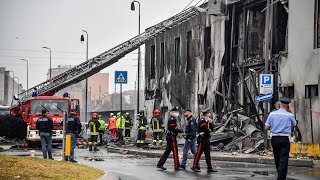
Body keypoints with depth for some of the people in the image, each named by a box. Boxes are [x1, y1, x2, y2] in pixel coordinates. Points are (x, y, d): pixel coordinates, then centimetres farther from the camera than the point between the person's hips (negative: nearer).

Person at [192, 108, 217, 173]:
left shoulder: (207, 121, 16)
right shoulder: (202, 121, -13)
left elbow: (211, 129, 10)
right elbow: (205, 130, -21)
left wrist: (211, 123, -3)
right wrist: (209, 130, -2)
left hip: (207, 139, 9)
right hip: (202, 139, -9)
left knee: (208, 154, 4)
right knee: (199, 153, -2)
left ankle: (209, 168, 2)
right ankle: (194, 167, 7)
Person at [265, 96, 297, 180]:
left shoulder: (272, 114, -2)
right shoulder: (290, 115, -5)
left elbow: (266, 128, -1)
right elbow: (294, 124, 16)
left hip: (274, 138, 3)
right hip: (285, 139, -3)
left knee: (277, 159, 17)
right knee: (283, 160, -3)